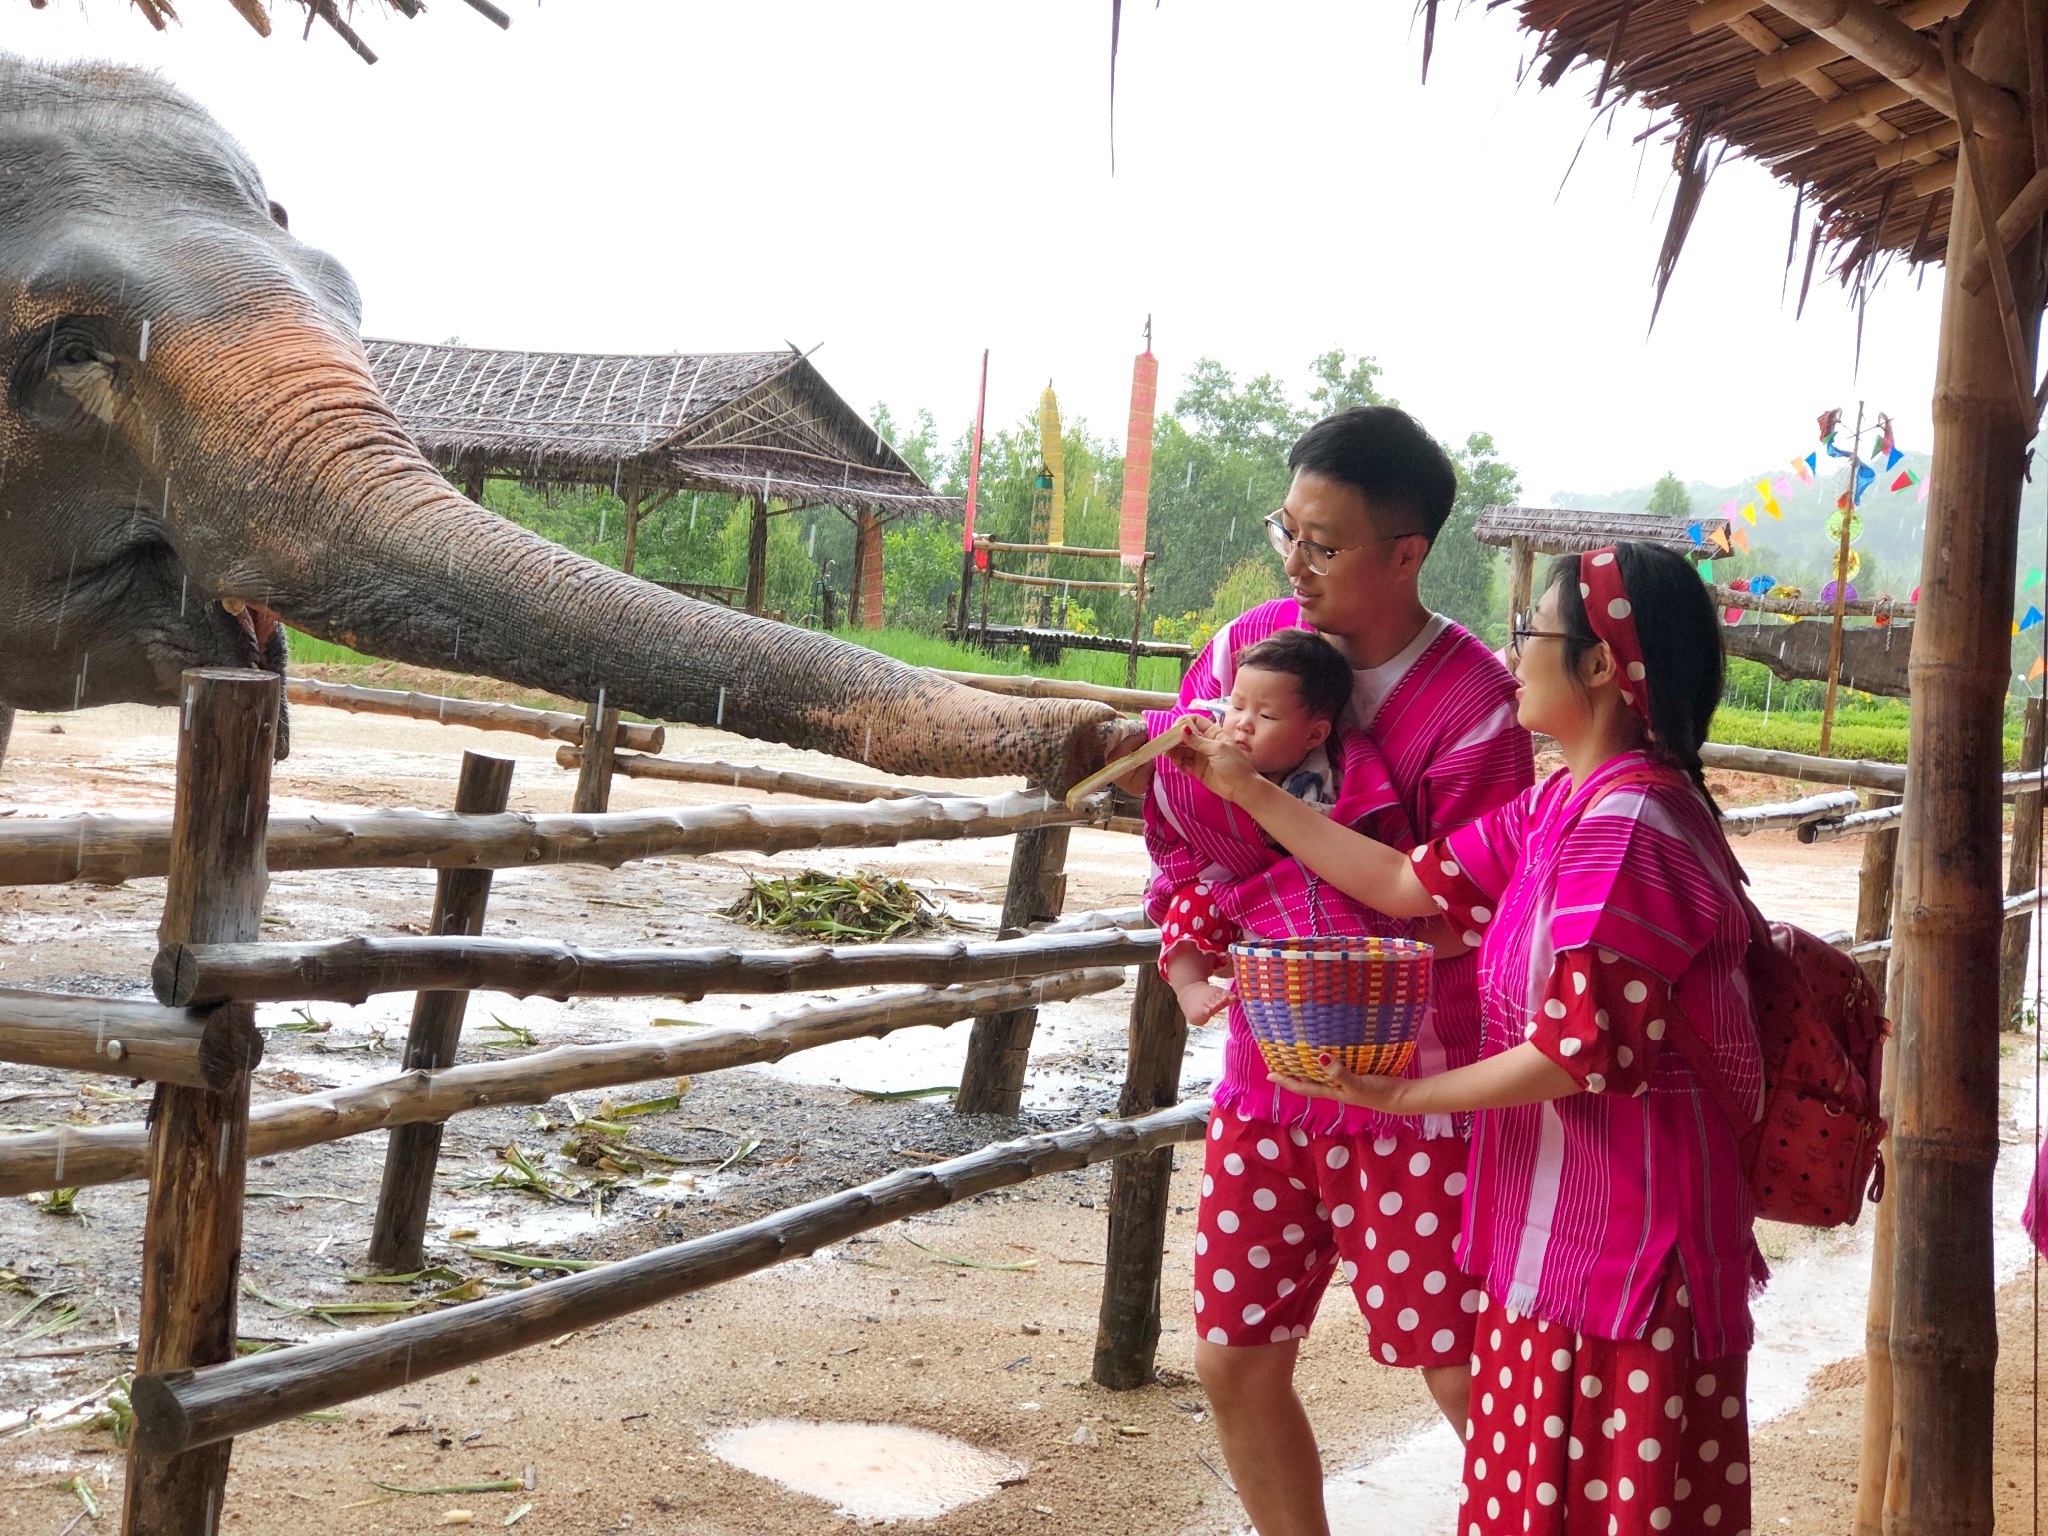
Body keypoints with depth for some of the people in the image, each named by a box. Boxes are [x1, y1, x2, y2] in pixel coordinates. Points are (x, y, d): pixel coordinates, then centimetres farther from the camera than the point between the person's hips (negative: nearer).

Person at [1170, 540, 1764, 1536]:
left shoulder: (1625, 822, -22)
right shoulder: (1560, 808, 9)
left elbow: (1582, 1051, -22)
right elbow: (1410, 883, 12)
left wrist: (1399, 1096, -12)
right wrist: (1246, 790, 14)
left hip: (1621, 1226, -9)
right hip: (1556, 1223, 9)